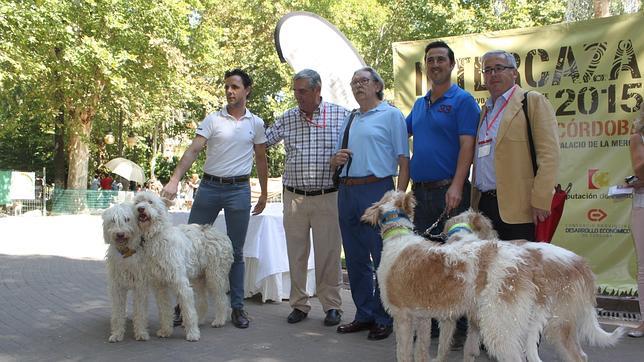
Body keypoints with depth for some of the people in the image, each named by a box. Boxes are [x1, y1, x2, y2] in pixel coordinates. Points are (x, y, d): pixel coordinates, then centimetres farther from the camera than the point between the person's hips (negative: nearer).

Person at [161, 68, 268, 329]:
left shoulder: (256, 124, 6)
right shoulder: (212, 120, 1)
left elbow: (261, 160, 13)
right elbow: (193, 151, -8)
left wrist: (264, 193, 13)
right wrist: (174, 180, -21)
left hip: (239, 190, 0)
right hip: (209, 187, 0)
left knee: (236, 251, 7)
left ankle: (237, 307, 16)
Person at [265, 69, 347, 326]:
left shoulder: (341, 115, 0)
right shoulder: (286, 119, 7)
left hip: (327, 197, -3)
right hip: (294, 198, 3)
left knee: (328, 254, 3)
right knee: (296, 253, 9)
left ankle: (332, 305, 16)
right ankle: (299, 304, 22)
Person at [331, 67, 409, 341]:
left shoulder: (391, 115, 1)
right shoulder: (349, 120, 20)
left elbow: (403, 159, -6)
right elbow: (336, 161, 27)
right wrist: (336, 160, 3)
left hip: (376, 189, -7)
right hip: (346, 192, 7)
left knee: (382, 258, -2)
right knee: (355, 259, 11)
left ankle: (383, 320, 8)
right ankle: (364, 315, 22)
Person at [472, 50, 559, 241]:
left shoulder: (533, 101, 1)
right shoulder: (484, 110, 21)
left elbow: (549, 154, -8)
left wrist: (540, 203, -16)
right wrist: (474, 204, 11)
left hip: (519, 209, -6)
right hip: (485, 204, 6)